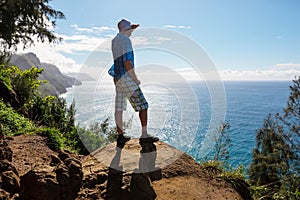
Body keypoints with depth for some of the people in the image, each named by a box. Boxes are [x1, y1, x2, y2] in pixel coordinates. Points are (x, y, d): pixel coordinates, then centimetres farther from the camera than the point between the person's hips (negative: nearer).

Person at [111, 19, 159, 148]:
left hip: (118, 78, 10)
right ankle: (144, 135, -1)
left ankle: (120, 136, 15)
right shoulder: (125, 40, -12)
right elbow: (127, 62, -20)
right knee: (142, 105, -2)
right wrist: (135, 79, -12)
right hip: (126, 78, -9)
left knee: (119, 107, 9)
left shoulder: (114, 40, 15)